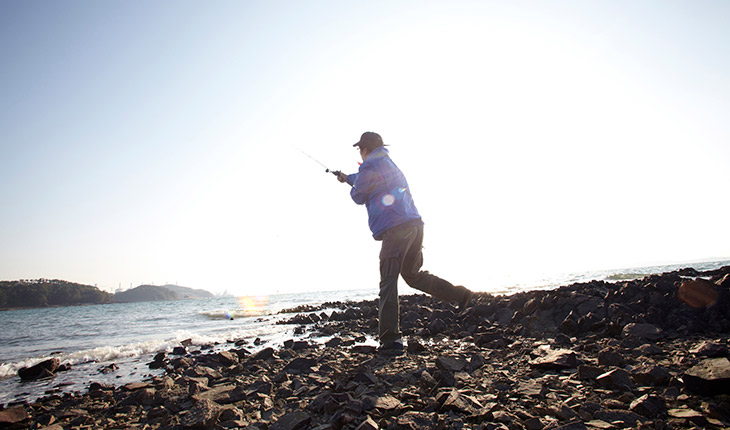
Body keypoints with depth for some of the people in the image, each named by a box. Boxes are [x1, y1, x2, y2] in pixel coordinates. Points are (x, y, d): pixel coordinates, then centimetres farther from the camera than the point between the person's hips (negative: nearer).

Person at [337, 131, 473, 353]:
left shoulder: (370, 168, -4)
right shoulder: (389, 164, 25)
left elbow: (358, 196, 5)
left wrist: (351, 185, 26)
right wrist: (348, 177, 56)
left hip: (396, 229, -9)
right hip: (414, 224, 9)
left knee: (388, 284, -6)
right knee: (412, 274, 21)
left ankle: (390, 339, -6)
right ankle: (460, 295, 15)